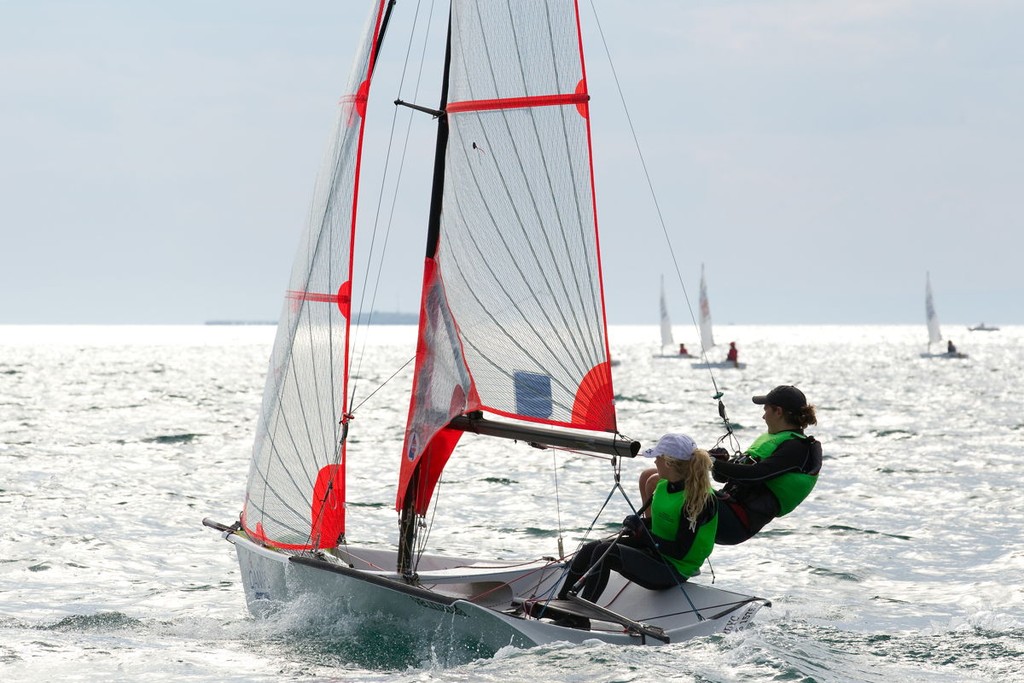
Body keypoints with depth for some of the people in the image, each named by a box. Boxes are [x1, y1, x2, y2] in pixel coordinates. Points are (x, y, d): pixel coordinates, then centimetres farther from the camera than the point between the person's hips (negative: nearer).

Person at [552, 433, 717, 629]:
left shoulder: (698, 500, -22)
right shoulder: (664, 486, 4)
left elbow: (680, 551, -22)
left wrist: (642, 533, -20)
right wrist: (637, 526, -2)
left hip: (675, 569, -9)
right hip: (654, 551, 9)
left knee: (604, 553, -25)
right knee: (590, 548, -3)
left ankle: (578, 619, -19)